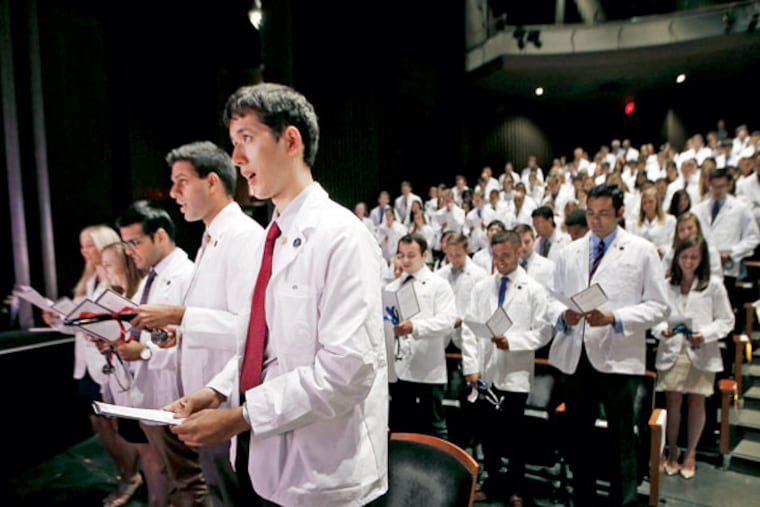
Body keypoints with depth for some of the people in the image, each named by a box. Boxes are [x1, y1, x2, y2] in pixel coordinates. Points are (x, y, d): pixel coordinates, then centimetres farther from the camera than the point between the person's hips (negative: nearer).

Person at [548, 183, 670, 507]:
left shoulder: (642, 251, 0)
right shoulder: (570, 252, 9)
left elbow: (658, 307, -4)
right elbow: (554, 298, 11)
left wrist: (613, 318, -18)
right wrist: (562, 315, -11)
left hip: (618, 358, -3)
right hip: (575, 356, 4)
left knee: (621, 440, 9)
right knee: (576, 435, 16)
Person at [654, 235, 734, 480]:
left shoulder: (714, 286, -4)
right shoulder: (666, 285, -1)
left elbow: (726, 321, 1)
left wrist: (705, 335, -14)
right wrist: (662, 329, -15)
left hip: (701, 354, 0)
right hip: (672, 351, 1)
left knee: (697, 402, 10)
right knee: (673, 401, 4)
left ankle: (690, 453, 28)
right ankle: (672, 451, 24)